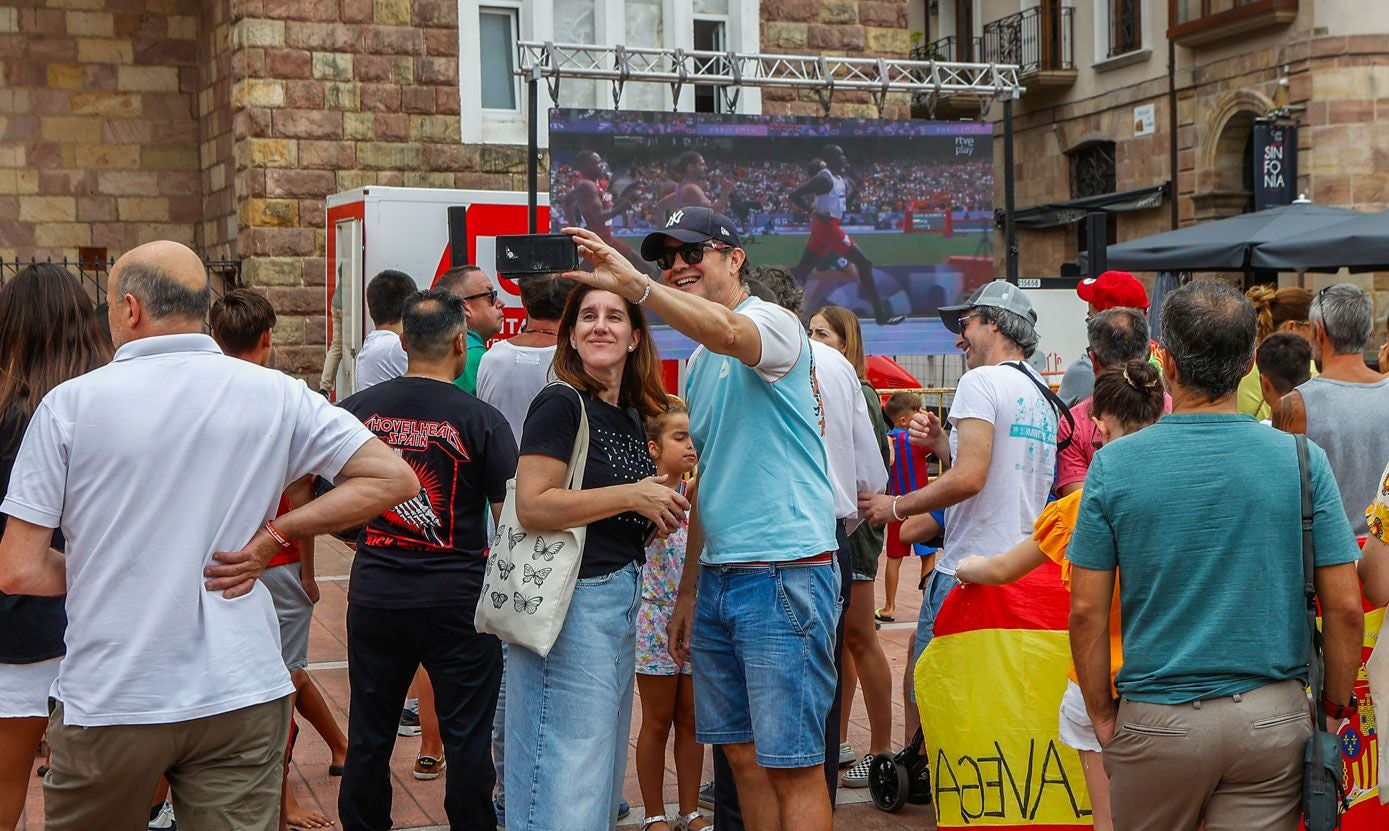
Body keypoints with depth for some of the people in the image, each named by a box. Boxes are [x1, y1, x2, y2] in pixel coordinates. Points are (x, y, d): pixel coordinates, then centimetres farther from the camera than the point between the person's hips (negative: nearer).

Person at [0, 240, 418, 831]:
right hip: (243, 693, 2)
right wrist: (272, 537, -1)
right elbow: (393, 477, -1)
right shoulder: (276, 395, -1)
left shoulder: (71, 404, -7)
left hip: (109, 696, -1)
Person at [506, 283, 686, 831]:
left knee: (603, 777, 16)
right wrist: (632, 496, -18)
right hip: (569, 600, -9)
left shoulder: (632, 416, 14)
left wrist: (662, 513, 5)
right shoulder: (561, 404, -10)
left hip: (620, 598, 9)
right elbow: (532, 505, -20)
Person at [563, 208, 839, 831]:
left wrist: (634, 285, -41)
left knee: (792, 763, -5)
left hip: (786, 573, -8)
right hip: (716, 578, 8)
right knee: (744, 756, 12)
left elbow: (727, 332, -33)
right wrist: (688, 591, 22)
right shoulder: (696, 363, 18)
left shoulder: (775, 323, -6)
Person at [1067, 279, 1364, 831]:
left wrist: (1102, 715, 6)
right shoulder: (1302, 460, -6)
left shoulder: (1114, 465, -7)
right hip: (1272, 721, 0)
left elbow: (1087, 610, -6)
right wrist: (1336, 709, 9)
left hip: (1155, 720, 0)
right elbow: (1345, 609, -5)